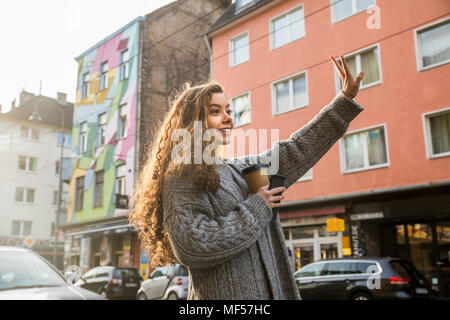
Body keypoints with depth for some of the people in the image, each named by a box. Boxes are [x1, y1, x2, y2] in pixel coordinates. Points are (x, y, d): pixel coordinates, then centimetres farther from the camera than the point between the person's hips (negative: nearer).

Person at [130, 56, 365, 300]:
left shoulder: (240, 170, 10)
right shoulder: (182, 180, -13)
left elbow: (294, 151, 13)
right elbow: (192, 247, -24)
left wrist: (345, 99, 14)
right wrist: (256, 208, -16)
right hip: (224, 293, -7)